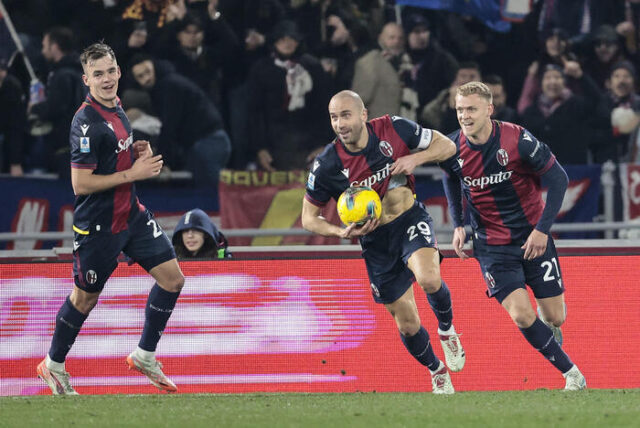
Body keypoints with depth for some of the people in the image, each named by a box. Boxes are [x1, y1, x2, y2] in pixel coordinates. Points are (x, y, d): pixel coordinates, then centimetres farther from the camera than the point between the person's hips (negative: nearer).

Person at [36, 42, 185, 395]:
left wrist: (137, 152, 2)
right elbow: (81, 183, -25)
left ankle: (145, 356, 17)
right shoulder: (86, 122, -22)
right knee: (85, 298, 6)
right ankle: (53, 365, 27)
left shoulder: (115, 107, 6)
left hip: (131, 214, 8)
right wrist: (132, 173, -22)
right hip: (97, 225, -8)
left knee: (172, 277, 3)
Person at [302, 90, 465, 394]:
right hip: (376, 240, 1)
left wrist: (415, 158, -20)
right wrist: (342, 232, -23)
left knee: (428, 278, -32)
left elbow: (446, 146, -1)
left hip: (411, 220, -1)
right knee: (407, 323, 6)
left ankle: (447, 330, 1)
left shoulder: (394, 129, -15)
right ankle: (437, 372, 36)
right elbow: (309, 218, -4)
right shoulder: (327, 166, -16)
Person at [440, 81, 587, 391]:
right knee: (522, 317, -14)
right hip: (491, 244, 1)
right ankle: (571, 373, 5)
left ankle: (548, 316, 41)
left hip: (532, 236, -1)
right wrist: (458, 225, 5)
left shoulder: (518, 140, -20)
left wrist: (543, 228, -14)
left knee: (554, 318, 1)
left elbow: (557, 177, -10)